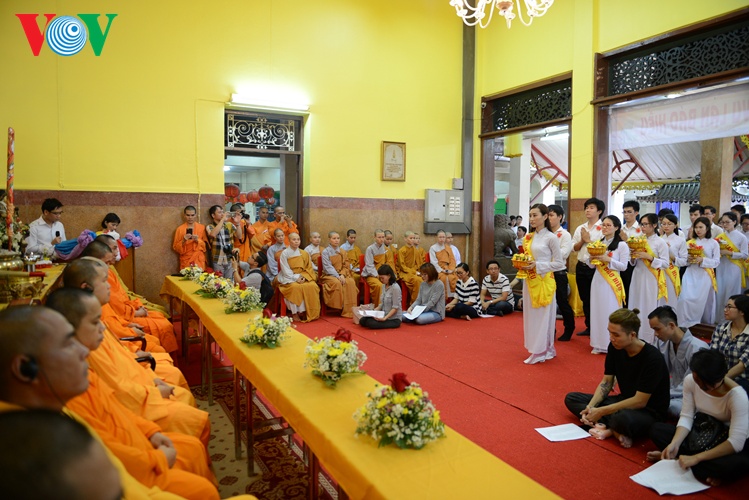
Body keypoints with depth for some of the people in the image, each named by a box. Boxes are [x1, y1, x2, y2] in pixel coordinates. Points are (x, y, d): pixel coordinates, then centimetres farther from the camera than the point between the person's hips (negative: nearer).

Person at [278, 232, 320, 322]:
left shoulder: (304, 253, 9)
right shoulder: (284, 253, -2)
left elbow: (309, 268, 8)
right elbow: (286, 270, -7)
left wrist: (303, 277, -11)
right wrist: (296, 278, -18)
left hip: (303, 277, 3)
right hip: (289, 278, -3)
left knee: (312, 286, -26)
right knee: (296, 287, -35)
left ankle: (310, 313, -18)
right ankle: (295, 313, -24)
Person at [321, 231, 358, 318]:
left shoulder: (343, 251, 12)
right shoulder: (325, 252, -1)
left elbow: (346, 266, 8)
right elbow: (328, 267, -9)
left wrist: (342, 275, -12)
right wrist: (338, 276, -21)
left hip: (343, 274, 3)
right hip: (330, 275, -3)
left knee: (350, 282, -28)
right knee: (337, 283, -36)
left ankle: (349, 310, -26)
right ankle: (338, 307, -25)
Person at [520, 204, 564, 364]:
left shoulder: (551, 238, -8)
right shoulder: (527, 238, 10)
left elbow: (559, 263, -9)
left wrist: (537, 265, -18)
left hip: (544, 282, -7)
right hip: (529, 281, 7)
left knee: (542, 315, 0)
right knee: (531, 315, 10)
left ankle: (541, 351, 9)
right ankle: (537, 348, 21)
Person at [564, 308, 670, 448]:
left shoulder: (652, 358, -25)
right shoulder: (615, 347, -5)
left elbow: (640, 401, -23)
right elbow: (606, 382, 2)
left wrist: (601, 411, -24)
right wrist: (591, 406, -14)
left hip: (649, 412, -8)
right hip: (625, 401, 8)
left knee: (623, 418, -44)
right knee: (571, 398, -2)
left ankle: (609, 429, -9)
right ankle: (615, 430, -18)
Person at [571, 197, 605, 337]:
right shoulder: (580, 228, 11)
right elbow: (574, 248, 10)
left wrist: (588, 239, -10)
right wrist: (582, 240, -8)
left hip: (595, 268, -6)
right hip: (581, 267, 6)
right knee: (585, 299, 13)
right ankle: (589, 327, 25)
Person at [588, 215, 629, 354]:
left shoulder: (622, 245, -5)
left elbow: (623, 266, -9)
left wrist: (608, 260, -18)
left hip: (612, 282, -5)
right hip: (597, 281, 5)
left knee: (610, 312, -1)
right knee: (597, 311, 8)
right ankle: (599, 344, 17)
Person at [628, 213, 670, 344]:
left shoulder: (660, 242, -4)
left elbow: (666, 263, -10)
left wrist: (649, 257, -19)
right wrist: (633, 257, -4)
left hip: (651, 280, -5)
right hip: (637, 277, 5)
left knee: (649, 309, -3)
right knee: (636, 308, 6)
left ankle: (649, 340, 5)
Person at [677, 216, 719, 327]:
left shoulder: (713, 243, 2)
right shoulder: (690, 242, 10)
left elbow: (716, 262, -4)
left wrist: (702, 260, -18)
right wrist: (688, 260, -11)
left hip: (705, 276, -2)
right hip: (690, 275, 2)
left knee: (702, 301, 0)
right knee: (686, 299, -8)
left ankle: (704, 325, 15)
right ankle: (685, 324, 1)